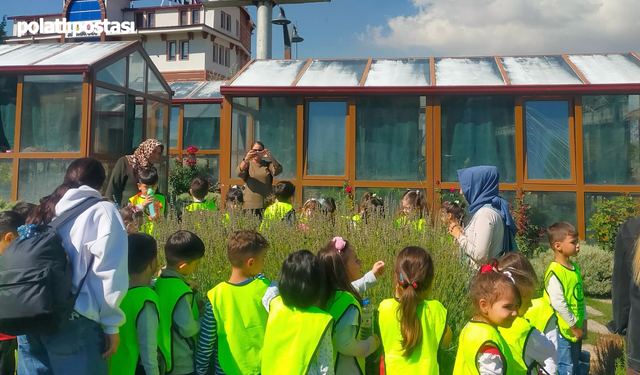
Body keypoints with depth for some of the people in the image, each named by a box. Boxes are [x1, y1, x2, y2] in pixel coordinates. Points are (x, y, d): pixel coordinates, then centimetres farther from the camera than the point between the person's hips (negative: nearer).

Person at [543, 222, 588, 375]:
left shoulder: (575, 268, 8)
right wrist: (573, 326, -14)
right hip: (563, 331, -8)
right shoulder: (555, 272, -20)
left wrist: (583, 323, 9)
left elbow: (580, 297, 13)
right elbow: (558, 303, -23)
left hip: (577, 330, 9)